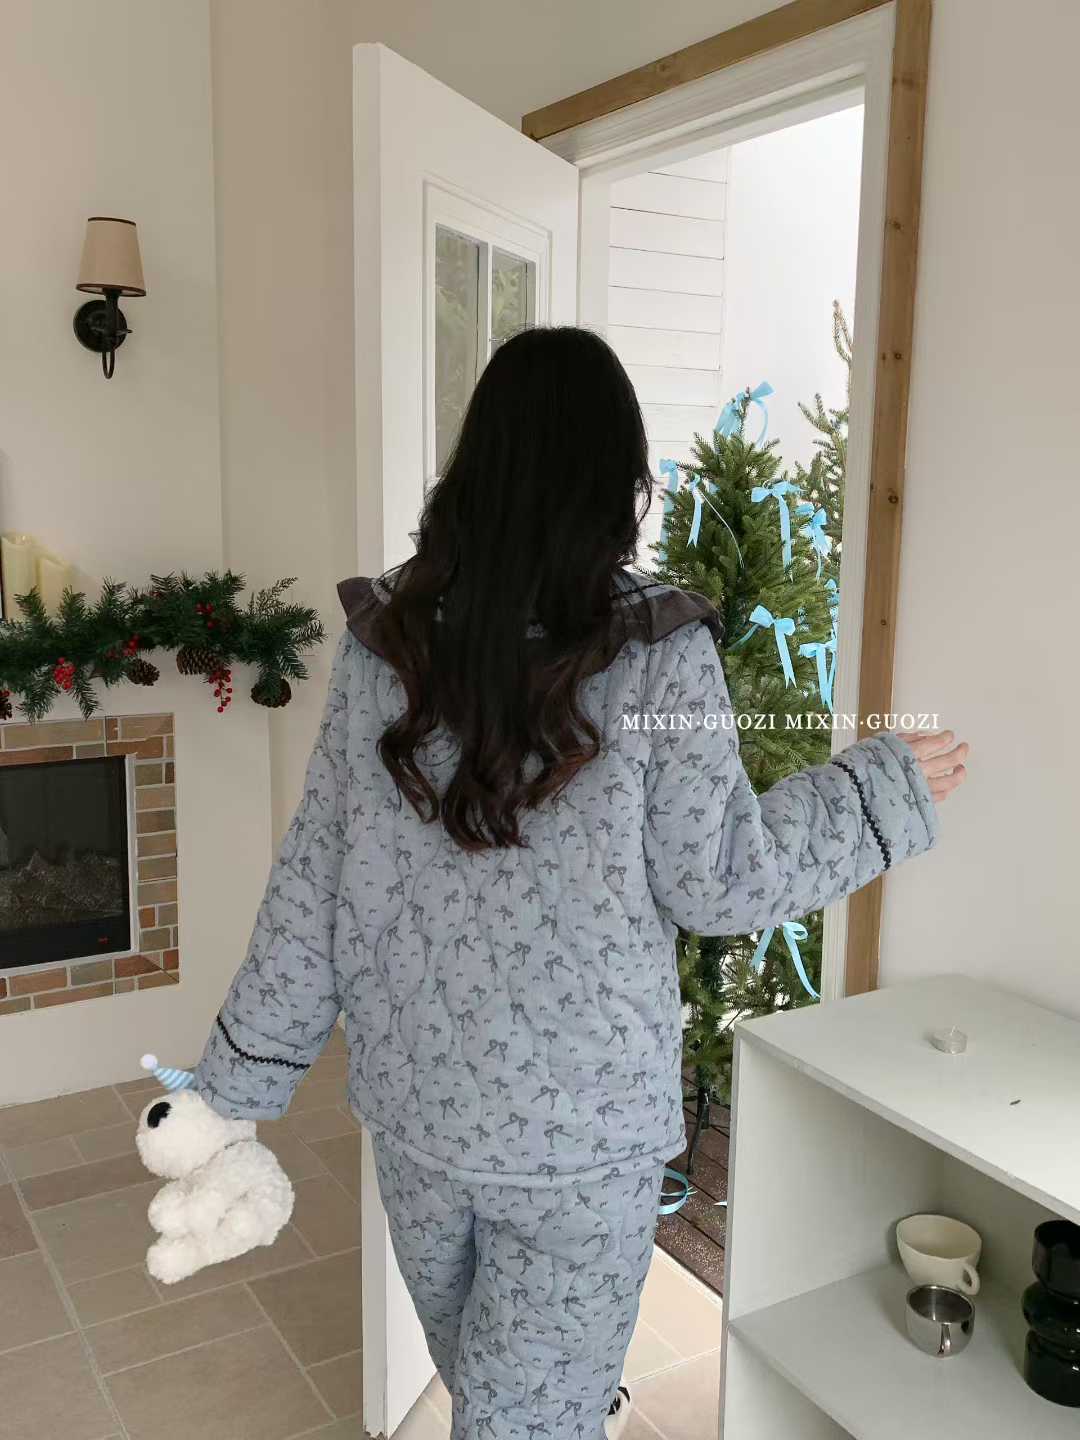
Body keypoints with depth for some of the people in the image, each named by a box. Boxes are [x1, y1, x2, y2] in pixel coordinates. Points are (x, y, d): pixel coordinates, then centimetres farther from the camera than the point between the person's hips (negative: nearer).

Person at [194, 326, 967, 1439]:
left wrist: (238, 1079, 7)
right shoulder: (655, 652, -18)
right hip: (581, 1124, -4)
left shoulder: (383, 638, -8)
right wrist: (886, 792, 2)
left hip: (411, 1100, 5)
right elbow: (718, 885, -12)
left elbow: (313, 877, -4)